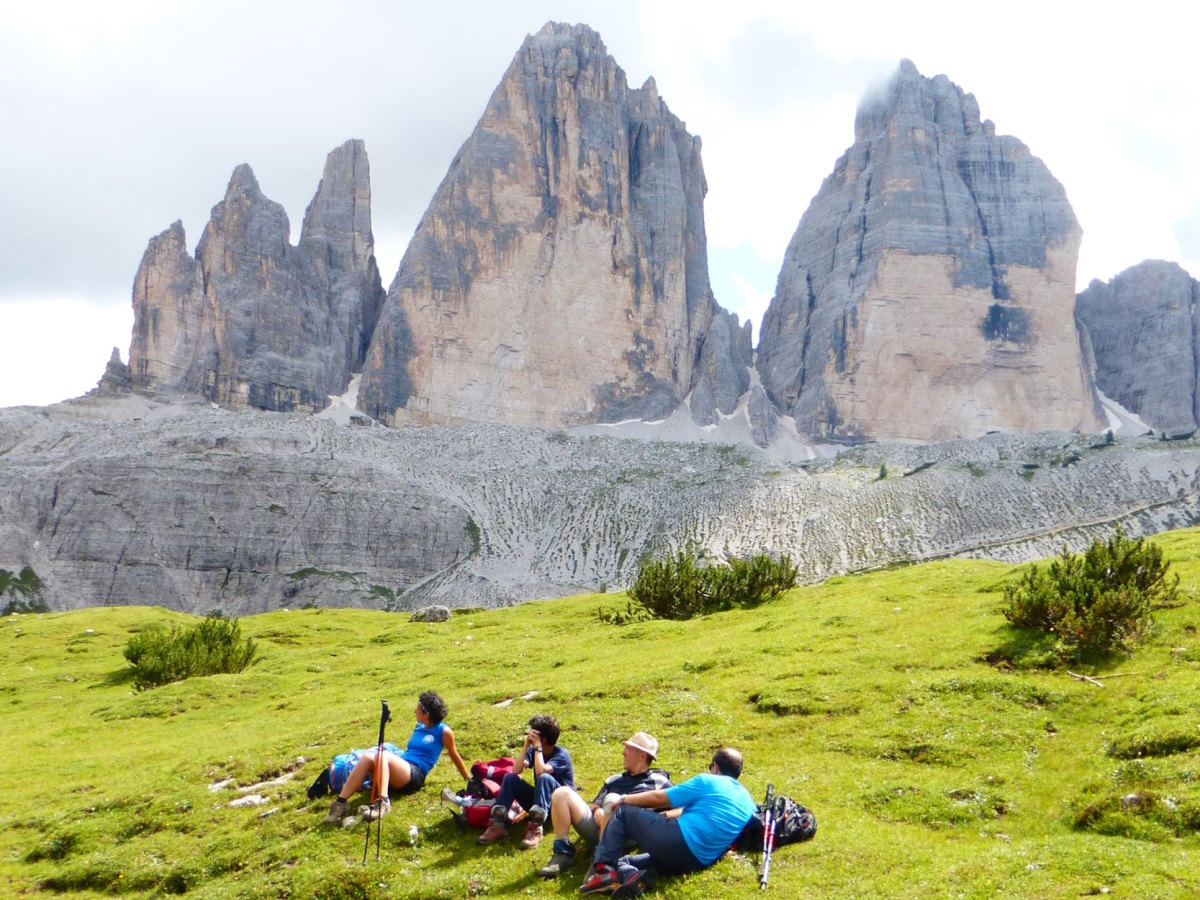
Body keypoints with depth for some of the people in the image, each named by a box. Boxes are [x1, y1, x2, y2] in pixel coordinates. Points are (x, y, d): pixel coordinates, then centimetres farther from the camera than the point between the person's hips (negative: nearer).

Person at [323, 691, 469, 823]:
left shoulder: (443, 731, 3)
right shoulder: (419, 727, 22)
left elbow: (455, 757, 11)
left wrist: (469, 780, 17)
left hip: (415, 775, -6)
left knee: (382, 755, -35)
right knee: (367, 757, -25)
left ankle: (384, 803, -49)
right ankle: (341, 803, -33)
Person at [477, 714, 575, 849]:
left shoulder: (561, 754, -17)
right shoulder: (533, 750, 0)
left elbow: (540, 771, -36)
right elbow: (516, 770, -15)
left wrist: (537, 746, -26)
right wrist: (526, 746, -19)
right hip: (539, 799, 6)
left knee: (545, 778, -36)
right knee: (510, 778, -13)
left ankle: (536, 828, -41)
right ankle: (498, 825, -22)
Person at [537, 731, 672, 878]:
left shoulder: (659, 782, 18)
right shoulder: (615, 780, 34)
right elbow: (595, 804, 27)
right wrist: (596, 810, 1)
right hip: (596, 826, 6)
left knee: (612, 799, -37)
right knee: (562, 793, -12)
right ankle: (563, 853, -14)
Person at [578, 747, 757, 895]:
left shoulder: (707, 782, 3)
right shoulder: (748, 801, 20)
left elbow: (658, 798, 5)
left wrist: (624, 800, 19)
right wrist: (663, 815, 41)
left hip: (679, 841, -7)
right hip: (699, 861, 7)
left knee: (623, 812, 12)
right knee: (621, 861, 19)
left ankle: (602, 870, -7)